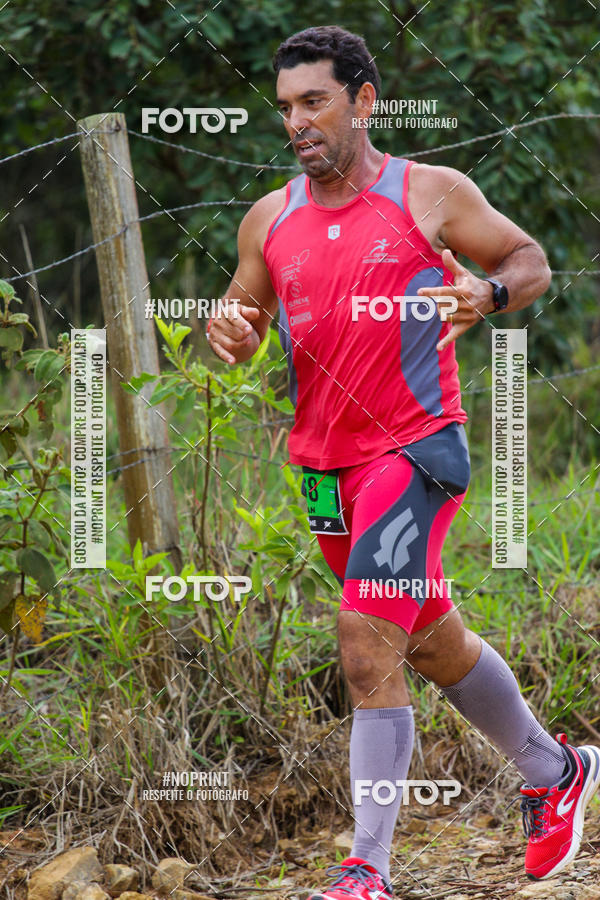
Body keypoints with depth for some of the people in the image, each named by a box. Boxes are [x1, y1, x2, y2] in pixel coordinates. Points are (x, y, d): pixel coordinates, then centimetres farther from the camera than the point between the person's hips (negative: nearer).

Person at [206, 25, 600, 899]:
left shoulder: (431, 195, -4)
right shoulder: (270, 220, 8)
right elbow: (241, 322, 16)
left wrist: (488, 293, -17)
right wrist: (228, 335, -8)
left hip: (415, 450, -6)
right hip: (325, 465, 6)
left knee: (369, 646, -18)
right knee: (435, 642, 19)